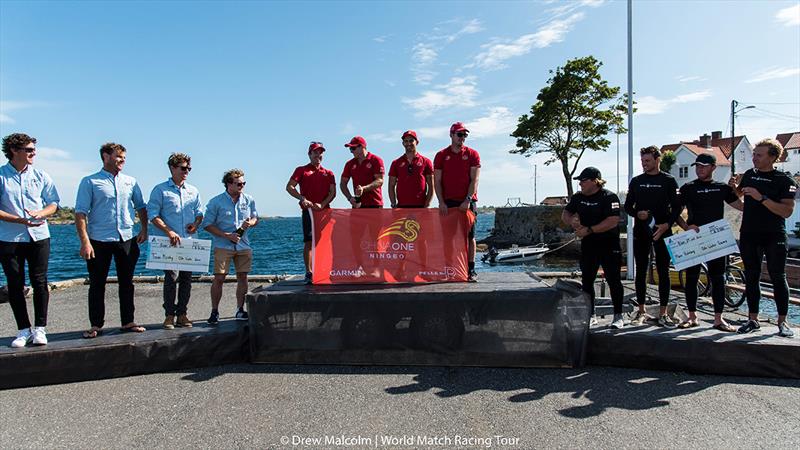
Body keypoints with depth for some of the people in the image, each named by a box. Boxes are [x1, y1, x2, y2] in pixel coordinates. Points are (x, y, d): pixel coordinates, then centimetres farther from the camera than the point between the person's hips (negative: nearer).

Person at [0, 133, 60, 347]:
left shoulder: (41, 176, 7)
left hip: (39, 236, 1)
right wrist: (19, 220, -17)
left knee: (40, 282, 1)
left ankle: (40, 329, 11)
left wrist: (40, 213, -11)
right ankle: (23, 330, 14)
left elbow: (53, 203, 9)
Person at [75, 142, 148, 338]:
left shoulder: (130, 182, 11)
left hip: (127, 239, 4)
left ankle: (128, 322, 19)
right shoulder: (90, 182, -1)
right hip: (99, 241, -4)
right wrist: (85, 241, -15)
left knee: (127, 282, 9)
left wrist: (144, 229, 7)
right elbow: (80, 213, -7)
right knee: (97, 284, 4)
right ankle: (96, 325, 14)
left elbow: (140, 207, 20)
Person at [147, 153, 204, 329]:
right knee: (171, 277, -10)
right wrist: (169, 231, -16)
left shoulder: (193, 191, 14)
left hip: (189, 242, 5)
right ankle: (169, 315, 1)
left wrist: (196, 223, -2)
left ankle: (182, 313, 15)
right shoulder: (160, 190, 0)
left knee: (186, 278, 6)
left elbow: (200, 212, 20)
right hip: (169, 242, -5)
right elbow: (153, 215, -6)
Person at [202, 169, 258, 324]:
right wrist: (226, 235, -14)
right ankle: (214, 312, 6)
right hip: (223, 246, -3)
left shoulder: (249, 200, 7)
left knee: (242, 277, 6)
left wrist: (250, 222, -6)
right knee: (219, 278, -5)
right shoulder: (216, 202, -3)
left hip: (244, 246, 4)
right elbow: (207, 224, -4)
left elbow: (255, 217, 18)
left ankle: (240, 310, 17)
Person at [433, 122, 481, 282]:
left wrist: (468, 200, -12)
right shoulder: (441, 155, 9)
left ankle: (471, 269, 5)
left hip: (467, 202, -1)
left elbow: (474, 180, -1)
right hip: (448, 203, 1)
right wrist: (441, 202, -6)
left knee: (469, 235, 0)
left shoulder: (472, 154, 6)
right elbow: (437, 181, 5)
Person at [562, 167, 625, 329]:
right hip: (588, 246, 6)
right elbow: (565, 214, 14)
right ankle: (590, 315, 19)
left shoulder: (609, 197, -13)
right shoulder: (578, 197, 7)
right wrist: (572, 220, -10)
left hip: (609, 245, -6)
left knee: (613, 280, 0)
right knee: (586, 281, 8)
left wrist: (589, 230, -23)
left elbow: (613, 221, -22)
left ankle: (618, 316, 10)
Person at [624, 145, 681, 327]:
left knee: (663, 272, 1)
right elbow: (628, 206, 12)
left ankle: (663, 313, 8)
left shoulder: (668, 181, 2)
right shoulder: (636, 181, 10)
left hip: (662, 232, -2)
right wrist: (637, 213, -9)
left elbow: (676, 206, 0)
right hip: (640, 232, 2)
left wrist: (667, 224, -15)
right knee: (641, 272, 5)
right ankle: (641, 312, 14)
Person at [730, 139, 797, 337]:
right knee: (751, 277, 7)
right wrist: (734, 187, 4)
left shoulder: (784, 180, -6)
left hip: (774, 237, -4)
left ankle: (782, 321, 9)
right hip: (749, 235, 4)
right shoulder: (749, 174, 8)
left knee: (778, 277, -1)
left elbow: (787, 211, -16)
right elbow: (738, 195, 26)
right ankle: (753, 320, 15)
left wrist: (761, 198, -23)